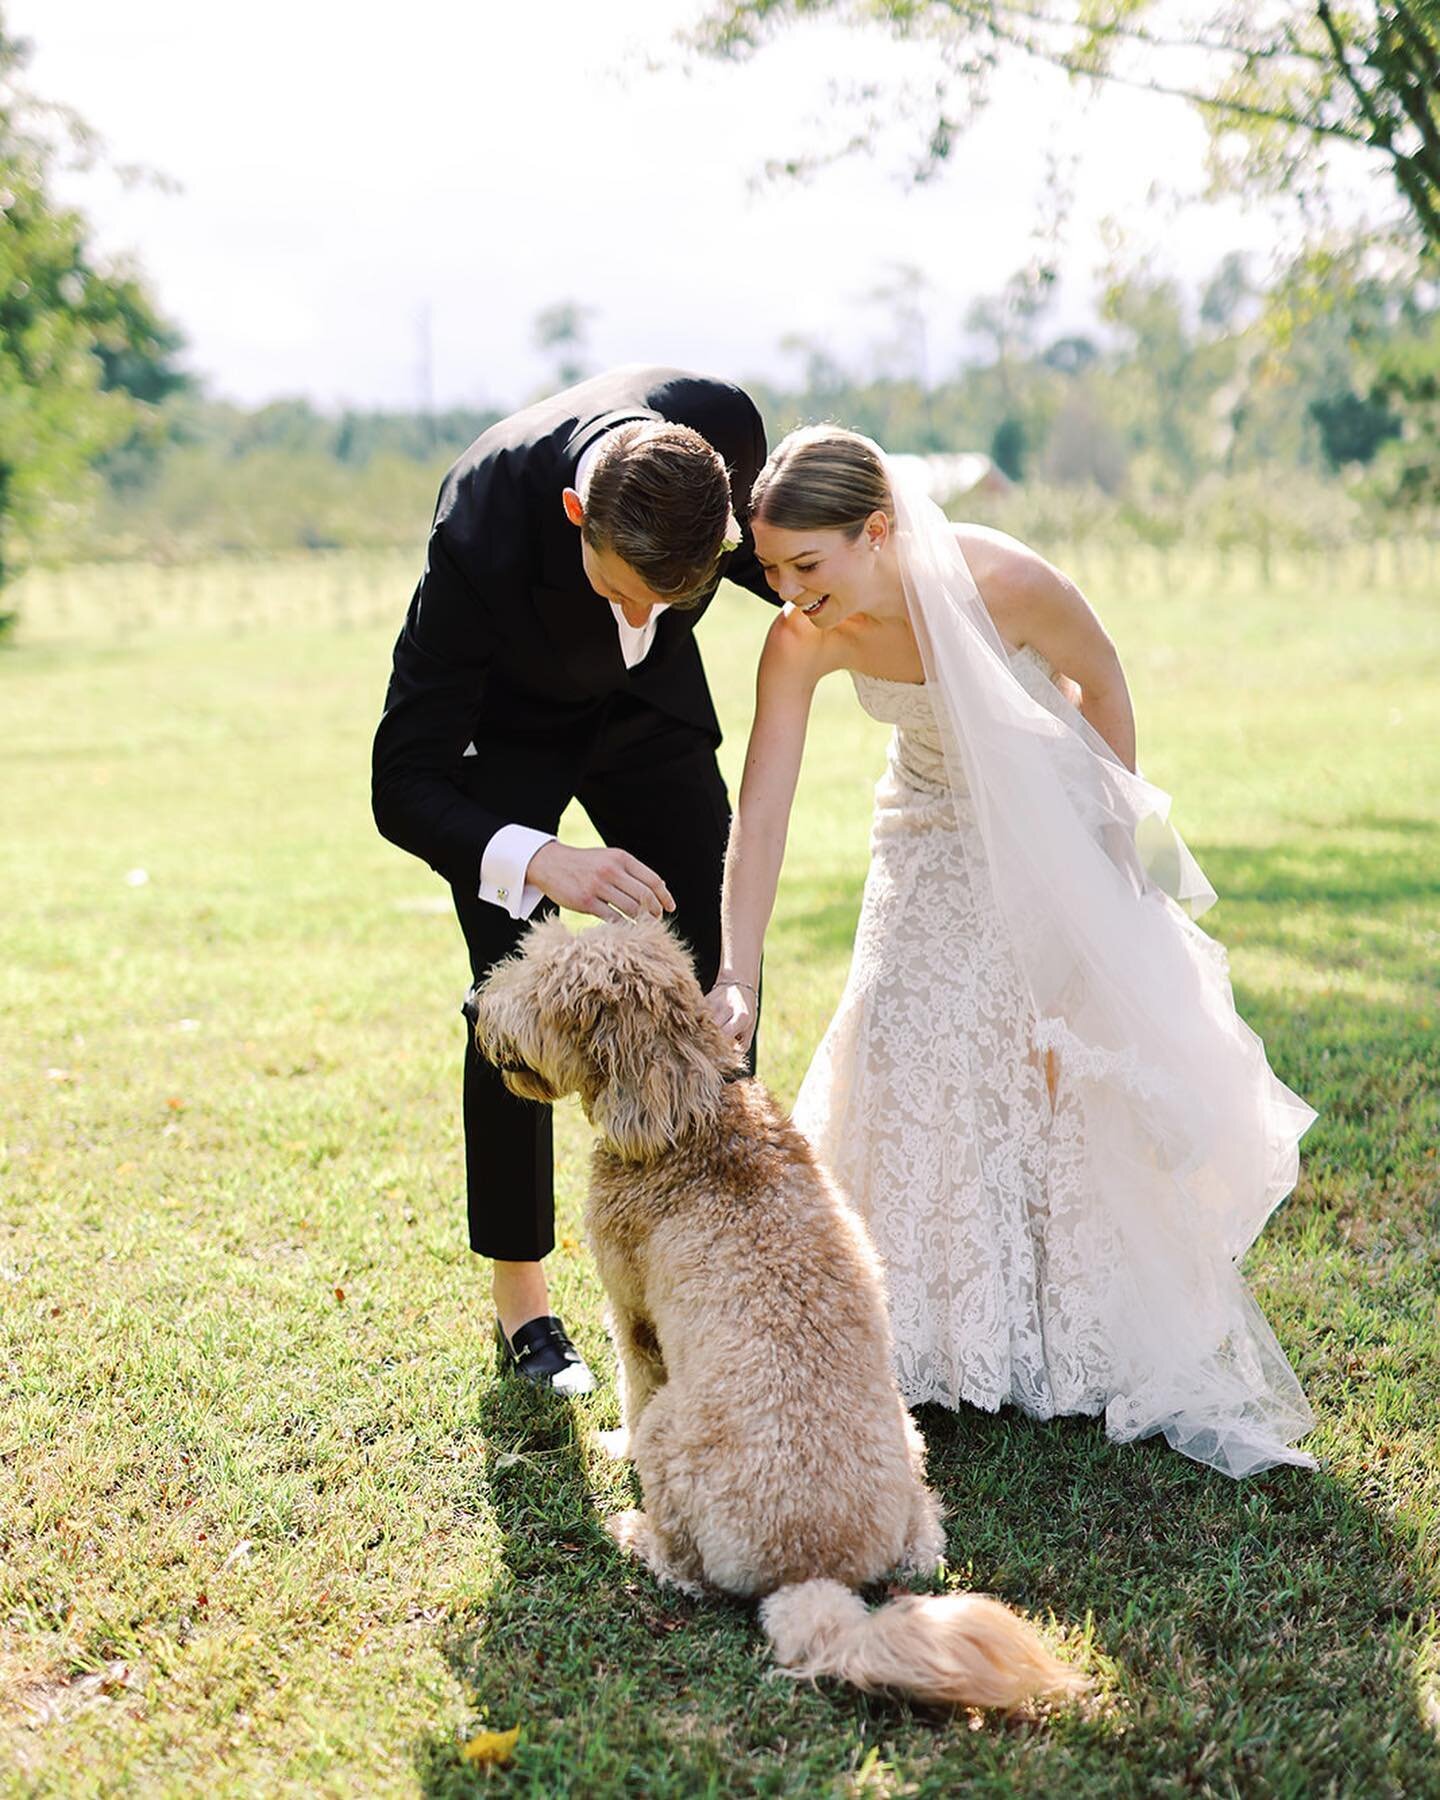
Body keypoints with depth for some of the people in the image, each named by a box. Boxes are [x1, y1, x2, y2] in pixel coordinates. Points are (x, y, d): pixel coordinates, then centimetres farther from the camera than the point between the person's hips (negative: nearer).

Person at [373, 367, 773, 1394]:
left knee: (717, 968, -1)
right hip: (503, 723, -4)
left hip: (646, 698, 4)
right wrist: (539, 862, -54)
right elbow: (402, 784, -38)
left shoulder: (725, 423, -31)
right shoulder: (483, 526, -41)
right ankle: (519, 1291, 6)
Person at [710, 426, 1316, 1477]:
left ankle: (1097, 1341, 13)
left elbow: (1101, 681, -12)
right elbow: (761, 815, -23)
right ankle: (951, 1340, 12)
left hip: (1051, 825, -2)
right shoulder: (800, 643, -24)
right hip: (937, 841, 3)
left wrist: (1120, 833, -4)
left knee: (1082, 1058, -4)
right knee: (912, 1050, -4)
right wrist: (737, 979, -29)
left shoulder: (1006, 583, -32)